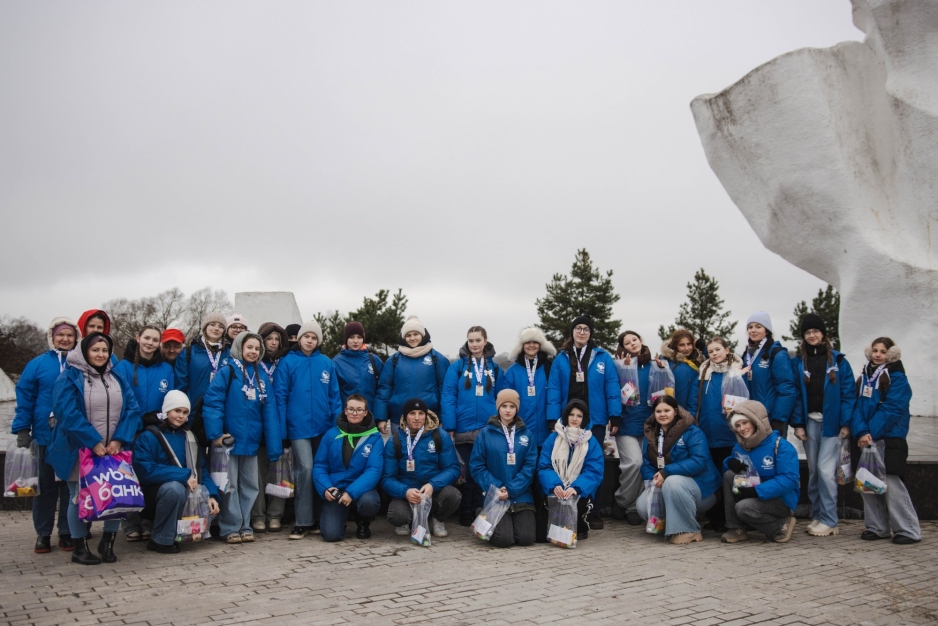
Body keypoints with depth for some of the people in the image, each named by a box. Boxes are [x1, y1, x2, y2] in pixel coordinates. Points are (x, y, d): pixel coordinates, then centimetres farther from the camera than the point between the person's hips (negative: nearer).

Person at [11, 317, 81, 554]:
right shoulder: (37, 364, 2)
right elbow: (24, 398, 0)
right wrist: (22, 430, -6)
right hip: (45, 436, 0)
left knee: (71, 485, 7)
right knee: (45, 485, 8)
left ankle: (67, 532, 17)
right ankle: (43, 534, 18)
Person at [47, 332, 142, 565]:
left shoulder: (118, 378, 10)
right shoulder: (69, 377, -5)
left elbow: (132, 409, 3)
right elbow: (67, 413, -16)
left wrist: (119, 439, -11)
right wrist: (93, 442, -21)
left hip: (113, 450, 4)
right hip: (80, 451, -4)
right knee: (79, 497, 5)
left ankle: (107, 543, 19)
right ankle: (79, 548, 18)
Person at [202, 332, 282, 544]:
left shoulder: (262, 376, 8)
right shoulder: (227, 371, -7)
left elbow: (269, 410, 3)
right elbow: (212, 402, -15)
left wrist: (273, 444, -3)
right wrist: (215, 434, -22)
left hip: (251, 440, 5)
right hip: (229, 438, -5)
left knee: (250, 485, 11)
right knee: (230, 485, 4)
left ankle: (244, 526, 21)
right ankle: (231, 528, 12)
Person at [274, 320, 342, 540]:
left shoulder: (326, 363, 6)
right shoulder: (287, 362, 0)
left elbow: (334, 396, 8)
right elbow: (280, 396, -2)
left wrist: (339, 425, 1)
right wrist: (282, 429, -7)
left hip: (323, 426, 3)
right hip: (299, 427, -3)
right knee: (305, 469, -11)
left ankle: (317, 519, 21)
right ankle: (302, 522, -2)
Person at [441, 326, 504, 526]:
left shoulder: (495, 368, 6)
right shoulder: (457, 366, -2)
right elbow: (448, 397, -6)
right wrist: (449, 428, -12)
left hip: (488, 430, 2)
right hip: (463, 429, -2)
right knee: (465, 472, 8)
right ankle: (465, 513, 18)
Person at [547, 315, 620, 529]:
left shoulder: (603, 358, 2)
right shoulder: (561, 359, 4)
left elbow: (612, 388, -3)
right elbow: (554, 390, -1)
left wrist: (615, 417, -10)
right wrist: (553, 419, -9)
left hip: (594, 420, -1)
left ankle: (594, 513, 14)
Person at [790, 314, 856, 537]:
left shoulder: (838, 360, 1)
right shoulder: (798, 363, 7)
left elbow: (848, 393, -2)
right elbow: (796, 395, 5)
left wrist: (845, 423, -7)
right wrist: (797, 423, -2)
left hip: (832, 422, -3)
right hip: (809, 422, 3)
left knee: (825, 469, -9)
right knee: (813, 471, 8)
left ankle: (829, 521, -1)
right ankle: (816, 516, 16)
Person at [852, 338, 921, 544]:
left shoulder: (897, 378, -4)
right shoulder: (864, 378, 13)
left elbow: (891, 410, -14)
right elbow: (857, 407, 4)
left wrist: (870, 433, -16)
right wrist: (861, 432, -12)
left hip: (890, 439, -6)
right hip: (867, 440, 6)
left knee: (892, 483, -10)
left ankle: (909, 531, -1)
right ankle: (877, 527, 16)